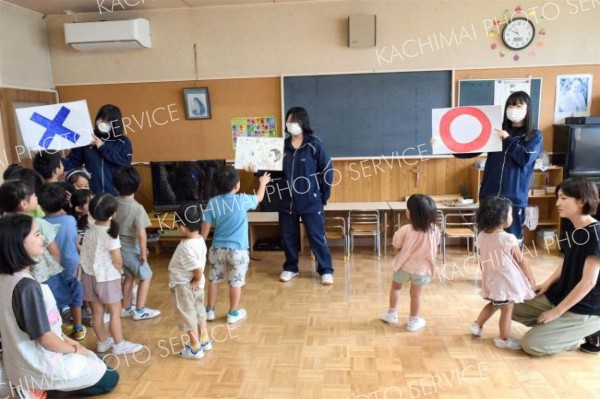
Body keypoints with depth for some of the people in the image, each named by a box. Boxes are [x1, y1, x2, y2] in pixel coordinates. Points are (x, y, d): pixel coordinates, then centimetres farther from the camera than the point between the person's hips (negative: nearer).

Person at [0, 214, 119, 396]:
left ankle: (40, 387, 14)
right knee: (110, 378, 7)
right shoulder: (28, 286, -31)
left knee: (92, 361, 25)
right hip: (39, 367, -9)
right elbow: (45, 338, -24)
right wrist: (74, 349, -6)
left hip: (23, 362, 9)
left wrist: (65, 339, 9)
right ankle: (44, 386, 1)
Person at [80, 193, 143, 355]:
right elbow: (117, 260, -16)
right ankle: (119, 345, 15)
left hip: (89, 275, 7)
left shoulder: (90, 230, 0)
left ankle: (103, 342, 29)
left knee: (97, 311, 15)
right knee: (115, 311, 6)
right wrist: (120, 271, 3)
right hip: (107, 277, -7)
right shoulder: (110, 233, -19)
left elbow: (85, 253, 5)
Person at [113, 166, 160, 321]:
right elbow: (141, 234, -24)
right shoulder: (137, 208, -24)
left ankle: (126, 308, 34)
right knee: (146, 276, 13)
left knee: (129, 276, 24)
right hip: (131, 248, -6)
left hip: (118, 246, 6)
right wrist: (143, 252, -12)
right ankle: (140, 311, 17)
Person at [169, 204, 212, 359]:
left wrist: (196, 281, -15)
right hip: (196, 285, 8)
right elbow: (199, 266, 1)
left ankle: (195, 349, 22)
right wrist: (197, 281, 1)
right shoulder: (199, 240, -4)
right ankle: (204, 341, 38)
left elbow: (198, 269, -32)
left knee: (188, 315, 8)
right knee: (199, 311, 22)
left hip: (185, 287, -8)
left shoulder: (186, 247, -30)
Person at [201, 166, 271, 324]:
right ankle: (233, 313, 20)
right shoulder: (243, 200, -10)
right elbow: (259, 198, 11)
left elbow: (205, 228, -2)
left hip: (217, 248, 3)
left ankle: (210, 311, 27)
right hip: (238, 250, -3)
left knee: (214, 280, 16)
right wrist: (263, 182, 29)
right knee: (235, 282, 9)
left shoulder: (212, 203, -4)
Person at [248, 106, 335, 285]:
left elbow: (327, 170, -4)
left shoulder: (314, 144, -7)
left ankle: (326, 270, 17)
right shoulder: (282, 145, 4)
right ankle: (290, 268, 31)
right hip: (287, 201, 4)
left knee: (317, 236, 3)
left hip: (311, 202, -4)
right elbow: (276, 171, 7)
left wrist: (323, 196, -3)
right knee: (288, 237, 13)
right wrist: (258, 170, -11)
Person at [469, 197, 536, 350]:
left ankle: (477, 325, 33)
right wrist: (531, 279, 3)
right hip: (507, 280, -7)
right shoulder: (508, 239, -21)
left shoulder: (482, 236, -4)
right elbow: (522, 261, -10)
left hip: (491, 279, 7)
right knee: (506, 310, 8)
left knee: (493, 304, 27)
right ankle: (504, 340, 21)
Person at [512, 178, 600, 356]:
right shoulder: (573, 229, 4)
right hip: (561, 297, 9)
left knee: (531, 345, -14)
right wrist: (547, 284, 3)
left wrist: (557, 312, -18)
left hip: (585, 310, -8)